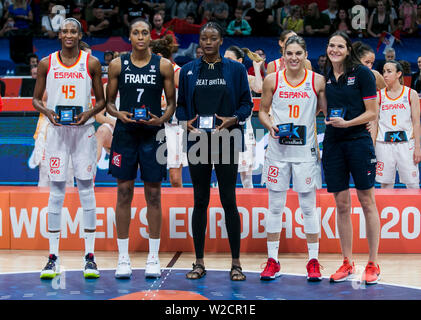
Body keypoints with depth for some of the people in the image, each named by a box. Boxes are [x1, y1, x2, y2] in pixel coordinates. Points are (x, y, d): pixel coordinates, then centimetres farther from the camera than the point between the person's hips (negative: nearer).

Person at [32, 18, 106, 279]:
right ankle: (53, 256, 6)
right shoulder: (47, 64, 5)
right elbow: (36, 98, 11)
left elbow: (101, 100, 7)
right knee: (56, 191, 2)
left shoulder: (92, 63, 2)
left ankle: (90, 256, 3)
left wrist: (89, 113, -12)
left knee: (87, 189, -1)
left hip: (84, 129, -1)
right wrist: (48, 112, -9)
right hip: (57, 130, 1)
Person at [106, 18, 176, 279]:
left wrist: (162, 119, -13)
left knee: (153, 194, 2)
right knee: (124, 193, 2)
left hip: (152, 135, 0)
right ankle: (123, 258, 9)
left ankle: (153, 257, 11)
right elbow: (109, 101, 9)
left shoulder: (163, 66, 2)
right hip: (125, 134, 1)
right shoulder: (118, 65, 4)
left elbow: (172, 102, 6)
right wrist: (118, 114, -12)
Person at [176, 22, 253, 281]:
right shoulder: (188, 71, 9)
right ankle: (199, 262, 12)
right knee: (200, 200, 5)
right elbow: (180, 104, 12)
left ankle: (236, 263, 5)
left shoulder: (236, 69, 4)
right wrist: (186, 121, -7)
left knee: (229, 200, -2)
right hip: (198, 141, 2)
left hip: (226, 141, -2)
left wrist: (233, 119, -14)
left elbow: (247, 103, 4)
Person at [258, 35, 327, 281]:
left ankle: (314, 261, 12)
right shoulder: (272, 80, 2)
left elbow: (326, 110, 10)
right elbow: (263, 111, 9)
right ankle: (273, 261, 12)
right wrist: (271, 126, -9)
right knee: (275, 207, 5)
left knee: (309, 207, 3)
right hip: (278, 150, 1)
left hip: (306, 150, -1)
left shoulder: (317, 81, 1)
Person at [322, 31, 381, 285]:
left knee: (367, 202, -1)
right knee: (342, 205, 7)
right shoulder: (324, 77, 9)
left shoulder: (362, 73, -4)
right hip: (332, 143, 5)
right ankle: (347, 264, 15)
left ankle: (373, 264, 5)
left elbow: (372, 113, -6)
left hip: (358, 140, -5)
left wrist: (346, 123, -17)